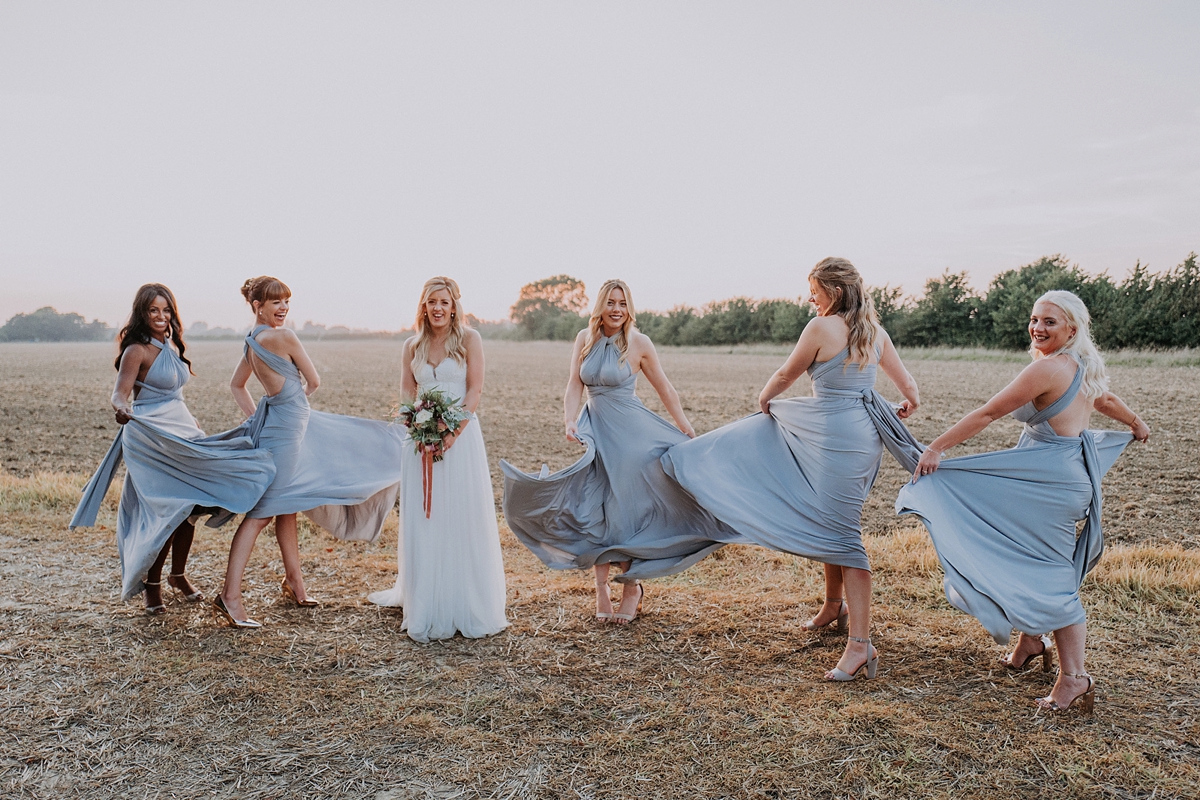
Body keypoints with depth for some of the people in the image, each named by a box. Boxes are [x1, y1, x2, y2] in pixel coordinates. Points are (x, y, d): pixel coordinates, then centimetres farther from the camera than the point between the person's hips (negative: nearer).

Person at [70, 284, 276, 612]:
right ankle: (152, 583, 10)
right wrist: (122, 409, -44)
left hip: (183, 431, 7)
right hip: (152, 435, -7)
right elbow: (120, 392, -22)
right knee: (166, 511, -7)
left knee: (189, 508, 7)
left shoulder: (173, 346, 12)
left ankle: (178, 575, 23)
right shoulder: (137, 351, -10)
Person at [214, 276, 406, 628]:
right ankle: (230, 595, -7)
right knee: (263, 511, -8)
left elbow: (236, 385, 19)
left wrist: (258, 417, 15)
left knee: (287, 508, 16)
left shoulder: (253, 341, 8)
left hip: (277, 422, 9)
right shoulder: (283, 336, -17)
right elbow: (314, 381, -7)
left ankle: (295, 584, 28)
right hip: (288, 425, -9)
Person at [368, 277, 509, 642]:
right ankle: (426, 603, 19)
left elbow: (475, 389, -5)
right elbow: (406, 394, 10)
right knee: (422, 521, 6)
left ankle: (467, 605, 12)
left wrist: (452, 430, -16)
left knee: (462, 518, 0)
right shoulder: (412, 345, 11)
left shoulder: (469, 339, 0)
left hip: (461, 435, -3)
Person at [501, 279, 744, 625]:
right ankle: (601, 589, 17)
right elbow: (574, 386, 2)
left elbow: (665, 390, 0)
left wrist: (688, 433, 0)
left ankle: (632, 587, 18)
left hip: (630, 431, -4)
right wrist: (570, 422, -15)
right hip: (595, 429, 4)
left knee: (627, 508, 1)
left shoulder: (638, 342, -6)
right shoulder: (584, 339, 4)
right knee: (594, 509, 5)